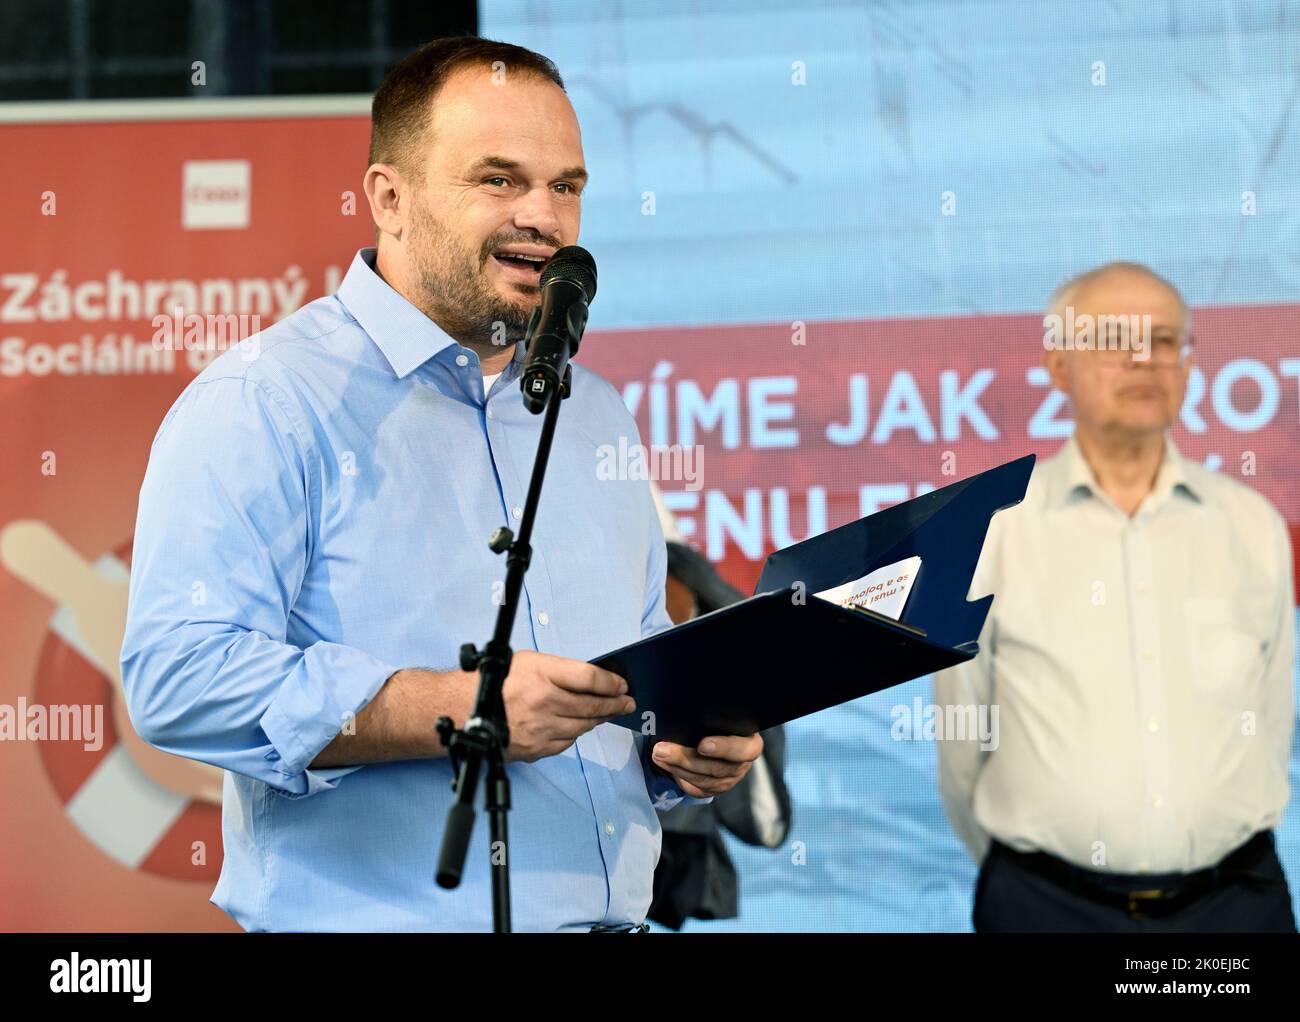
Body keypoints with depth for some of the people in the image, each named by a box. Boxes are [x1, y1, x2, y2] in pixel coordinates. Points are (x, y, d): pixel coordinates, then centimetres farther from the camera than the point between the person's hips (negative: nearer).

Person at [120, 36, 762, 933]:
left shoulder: (595, 414, 15)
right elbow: (179, 674, -18)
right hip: (371, 918, -5)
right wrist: (463, 708, -23)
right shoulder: (263, 405, -7)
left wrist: (687, 744, 2)